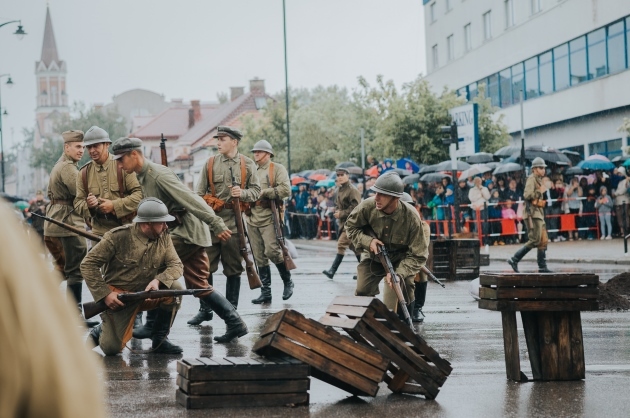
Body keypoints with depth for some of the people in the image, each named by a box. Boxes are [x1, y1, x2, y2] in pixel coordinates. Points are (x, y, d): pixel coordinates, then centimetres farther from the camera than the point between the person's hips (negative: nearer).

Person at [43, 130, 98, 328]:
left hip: (54, 223, 10)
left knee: (62, 268, 19)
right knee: (76, 270, -8)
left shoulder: (59, 166, 20)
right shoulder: (68, 168, -13)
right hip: (69, 223, -10)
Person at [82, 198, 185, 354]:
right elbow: (88, 264, -14)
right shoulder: (118, 237, -16)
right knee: (112, 348, -16)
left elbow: (176, 265, -6)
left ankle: (159, 340, -6)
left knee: (175, 289, -24)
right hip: (118, 297, -4)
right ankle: (101, 331, 22)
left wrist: (158, 280, -27)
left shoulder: (164, 237, -2)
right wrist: (105, 294, -21)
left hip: (147, 294, 4)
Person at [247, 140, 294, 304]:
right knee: (259, 257, 4)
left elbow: (285, 190, -11)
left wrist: (263, 193, -13)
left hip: (269, 217, -6)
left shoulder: (277, 169, 1)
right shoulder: (252, 171, 19)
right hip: (252, 218, 6)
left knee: (272, 251, -16)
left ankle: (288, 281, 5)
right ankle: (266, 292, 8)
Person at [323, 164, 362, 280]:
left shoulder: (353, 190, -13)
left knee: (342, 244, -12)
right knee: (354, 246, 12)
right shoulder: (339, 190, 13)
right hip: (343, 222, 9)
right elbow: (337, 204, 24)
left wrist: (341, 214, -17)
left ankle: (333, 270, -13)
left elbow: (355, 207, -19)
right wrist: (336, 212, 2)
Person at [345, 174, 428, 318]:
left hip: (400, 260, -1)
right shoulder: (367, 207, -27)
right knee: (362, 293, -4)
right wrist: (368, 241, -25)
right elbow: (350, 226, -6)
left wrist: (398, 274, -36)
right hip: (372, 258, 2)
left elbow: (418, 255, -23)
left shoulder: (411, 217, -30)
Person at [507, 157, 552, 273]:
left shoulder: (538, 180, 21)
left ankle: (542, 267, 6)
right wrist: (540, 191, -15)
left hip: (539, 214, 10)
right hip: (532, 213, -10)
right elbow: (527, 195, -22)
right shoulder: (531, 179, -9)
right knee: (535, 240, -13)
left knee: (543, 241, 6)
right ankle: (514, 259, -8)